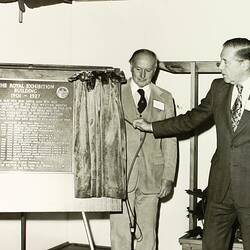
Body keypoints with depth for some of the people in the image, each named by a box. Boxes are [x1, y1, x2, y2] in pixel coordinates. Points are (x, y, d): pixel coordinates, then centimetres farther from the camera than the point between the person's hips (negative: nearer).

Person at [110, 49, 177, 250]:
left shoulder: (165, 99, 11)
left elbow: (170, 140, 9)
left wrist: (168, 177, 2)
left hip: (152, 177, 2)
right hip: (121, 174, -1)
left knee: (148, 233, 6)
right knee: (120, 233, -3)